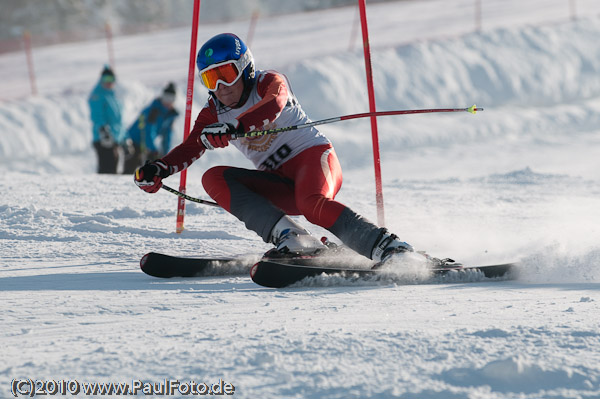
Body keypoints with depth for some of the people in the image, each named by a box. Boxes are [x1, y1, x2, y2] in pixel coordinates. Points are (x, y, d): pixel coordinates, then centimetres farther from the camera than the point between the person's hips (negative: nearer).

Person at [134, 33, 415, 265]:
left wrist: (234, 127, -46)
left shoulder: (270, 82, -5)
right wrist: (158, 170, -18)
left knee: (312, 205, -39)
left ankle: (387, 248, -40)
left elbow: (272, 106, -28)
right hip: (281, 187, 6)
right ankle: (289, 238, -31)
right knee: (214, 178, -16)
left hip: (313, 154, -6)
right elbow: (190, 148, 3)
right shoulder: (213, 114, 12)